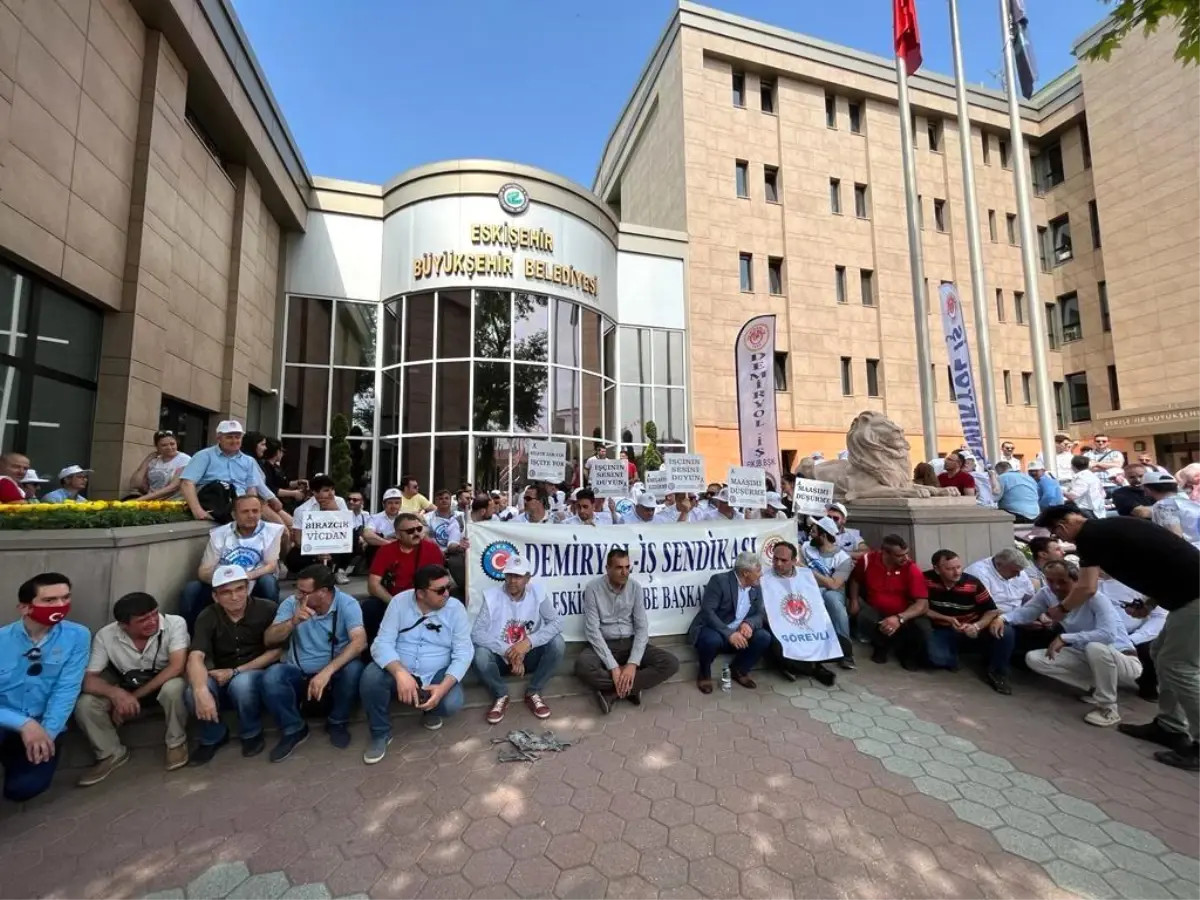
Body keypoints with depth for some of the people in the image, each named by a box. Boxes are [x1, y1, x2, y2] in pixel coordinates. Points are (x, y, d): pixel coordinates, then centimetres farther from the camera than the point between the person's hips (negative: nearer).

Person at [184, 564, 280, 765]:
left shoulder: (267, 610, -16)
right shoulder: (207, 618, -10)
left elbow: (275, 652, -11)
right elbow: (195, 657, -24)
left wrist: (236, 671, -19)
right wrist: (202, 692, -41)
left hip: (256, 674, -3)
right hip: (222, 679, 3)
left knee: (241, 683, -35)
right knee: (192, 693, -28)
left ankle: (252, 734, -4)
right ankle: (213, 737, 4)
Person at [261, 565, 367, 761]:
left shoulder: (347, 604, -16)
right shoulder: (291, 603, -5)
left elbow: (359, 641, -28)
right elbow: (268, 640, -9)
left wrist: (327, 671, -38)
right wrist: (292, 622, -29)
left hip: (334, 671, -2)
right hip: (297, 672, 3)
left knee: (354, 669, -33)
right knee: (271, 677, -27)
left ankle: (337, 722, -1)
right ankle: (294, 730, -2)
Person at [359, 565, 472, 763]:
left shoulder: (456, 608, -12)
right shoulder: (400, 602, -12)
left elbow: (463, 653, -12)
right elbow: (382, 643, -17)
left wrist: (443, 687, -28)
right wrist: (400, 673, -35)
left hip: (437, 674, 0)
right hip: (400, 671, 1)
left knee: (452, 703, -28)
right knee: (370, 676, -28)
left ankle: (430, 711, 12)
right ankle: (381, 733, -1)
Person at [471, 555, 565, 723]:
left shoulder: (538, 592, -12)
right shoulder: (492, 596, -15)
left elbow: (556, 623, -19)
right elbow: (476, 633, -21)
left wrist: (529, 641, -33)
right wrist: (507, 651, -31)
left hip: (530, 656, 1)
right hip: (501, 656, -1)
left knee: (558, 643, -25)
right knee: (480, 655, -32)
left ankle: (533, 693, -3)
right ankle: (501, 696, -2)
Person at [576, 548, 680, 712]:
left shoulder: (635, 587, -3)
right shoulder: (593, 588, -13)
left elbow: (642, 627, -6)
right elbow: (592, 630, -16)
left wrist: (633, 663, -20)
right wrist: (613, 667, -24)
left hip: (631, 642, 3)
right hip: (604, 644, -3)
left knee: (671, 663, -20)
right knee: (582, 666, -36)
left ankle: (611, 693, -18)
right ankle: (629, 688, -14)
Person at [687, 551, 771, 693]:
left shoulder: (756, 587, 4)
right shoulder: (719, 580, -18)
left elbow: (760, 614, 2)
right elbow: (707, 612, -24)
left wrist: (749, 623, -22)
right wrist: (729, 633, -33)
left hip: (739, 633, 6)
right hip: (714, 630, -5)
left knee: (764, 637, -19)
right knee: (712, 640, -37)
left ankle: (738, 669, 6)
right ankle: (704, 673, -4)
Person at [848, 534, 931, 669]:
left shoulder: (913, 569, -18)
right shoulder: (868, 560, -13)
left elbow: (923, 603, -23)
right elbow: (855, 580, 9)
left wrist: (900, 618, -38)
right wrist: (854, 600, -5)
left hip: (903, 615, 0)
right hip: (875, 611, 0)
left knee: (923, 628, -31)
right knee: (864, 618, -34)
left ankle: (908, 651, 7)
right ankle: (881, 645, 3)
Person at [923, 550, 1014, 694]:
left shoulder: (973, 583, -14)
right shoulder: (926, 580, -17)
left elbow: (991, 610, -9)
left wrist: (976, 626, -28)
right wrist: (948, 619, -20)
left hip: (972, 629, 2)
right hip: (942, 631, -2)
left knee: (1006, 633, -23)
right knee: (937, 658, -30)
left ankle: (996, 672, 2)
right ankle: (952, 652, 10)